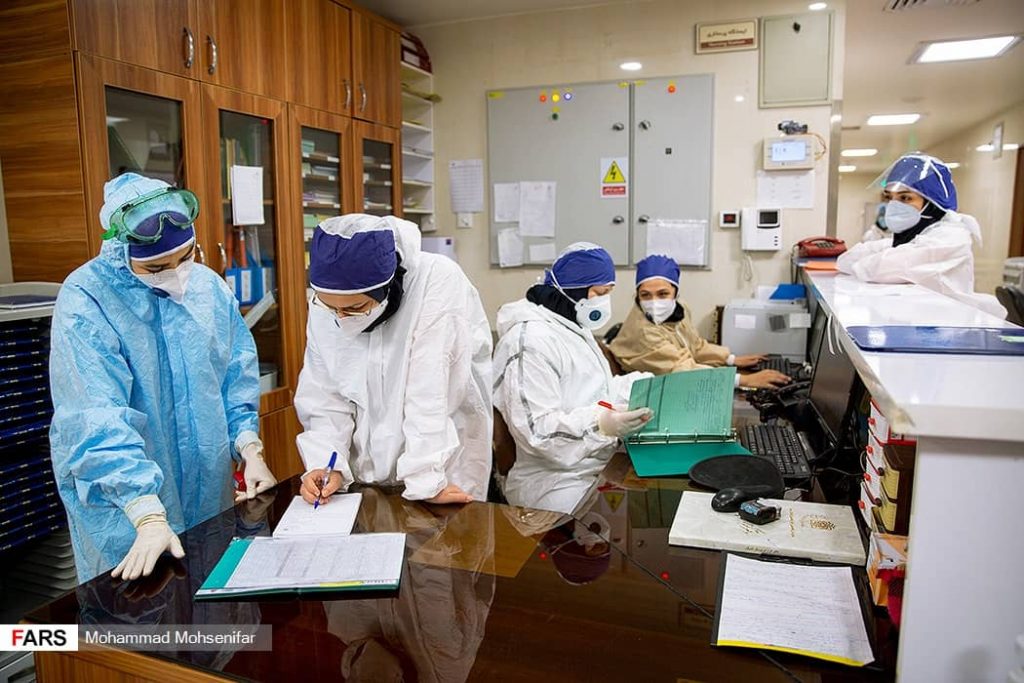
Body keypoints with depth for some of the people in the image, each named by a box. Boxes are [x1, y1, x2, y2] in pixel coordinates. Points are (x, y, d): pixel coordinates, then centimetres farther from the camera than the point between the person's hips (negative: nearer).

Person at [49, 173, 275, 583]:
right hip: (120, 501, -5)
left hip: (210, 488, 5)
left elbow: (237, 375, 7)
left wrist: (250, 450, -3)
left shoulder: (208, 285, -2)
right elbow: (97, 420, -26)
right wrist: (149, 515, -31)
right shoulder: (85, 301, -19)